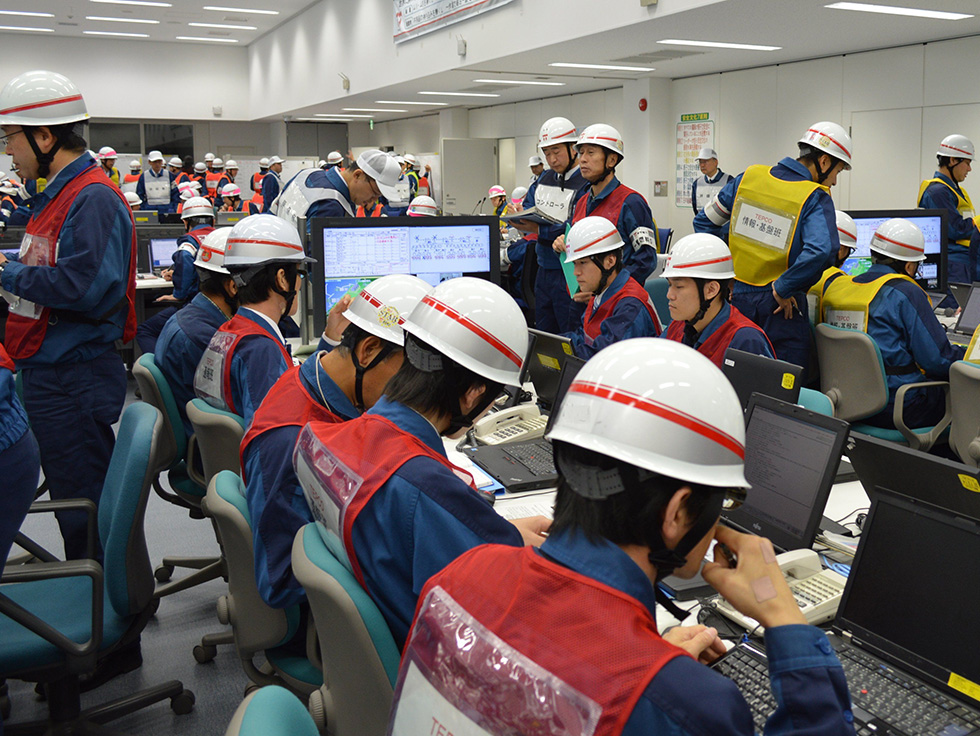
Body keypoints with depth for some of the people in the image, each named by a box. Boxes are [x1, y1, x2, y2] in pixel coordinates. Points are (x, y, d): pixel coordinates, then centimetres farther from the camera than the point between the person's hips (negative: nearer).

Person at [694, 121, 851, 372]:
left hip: (737, 296, 5)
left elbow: (704, 222, 9)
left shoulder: (749, 177, 4)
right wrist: (784, 288, -17)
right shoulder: (815, 198, -12)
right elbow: (821, 251, -30)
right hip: (779, 307, -5)